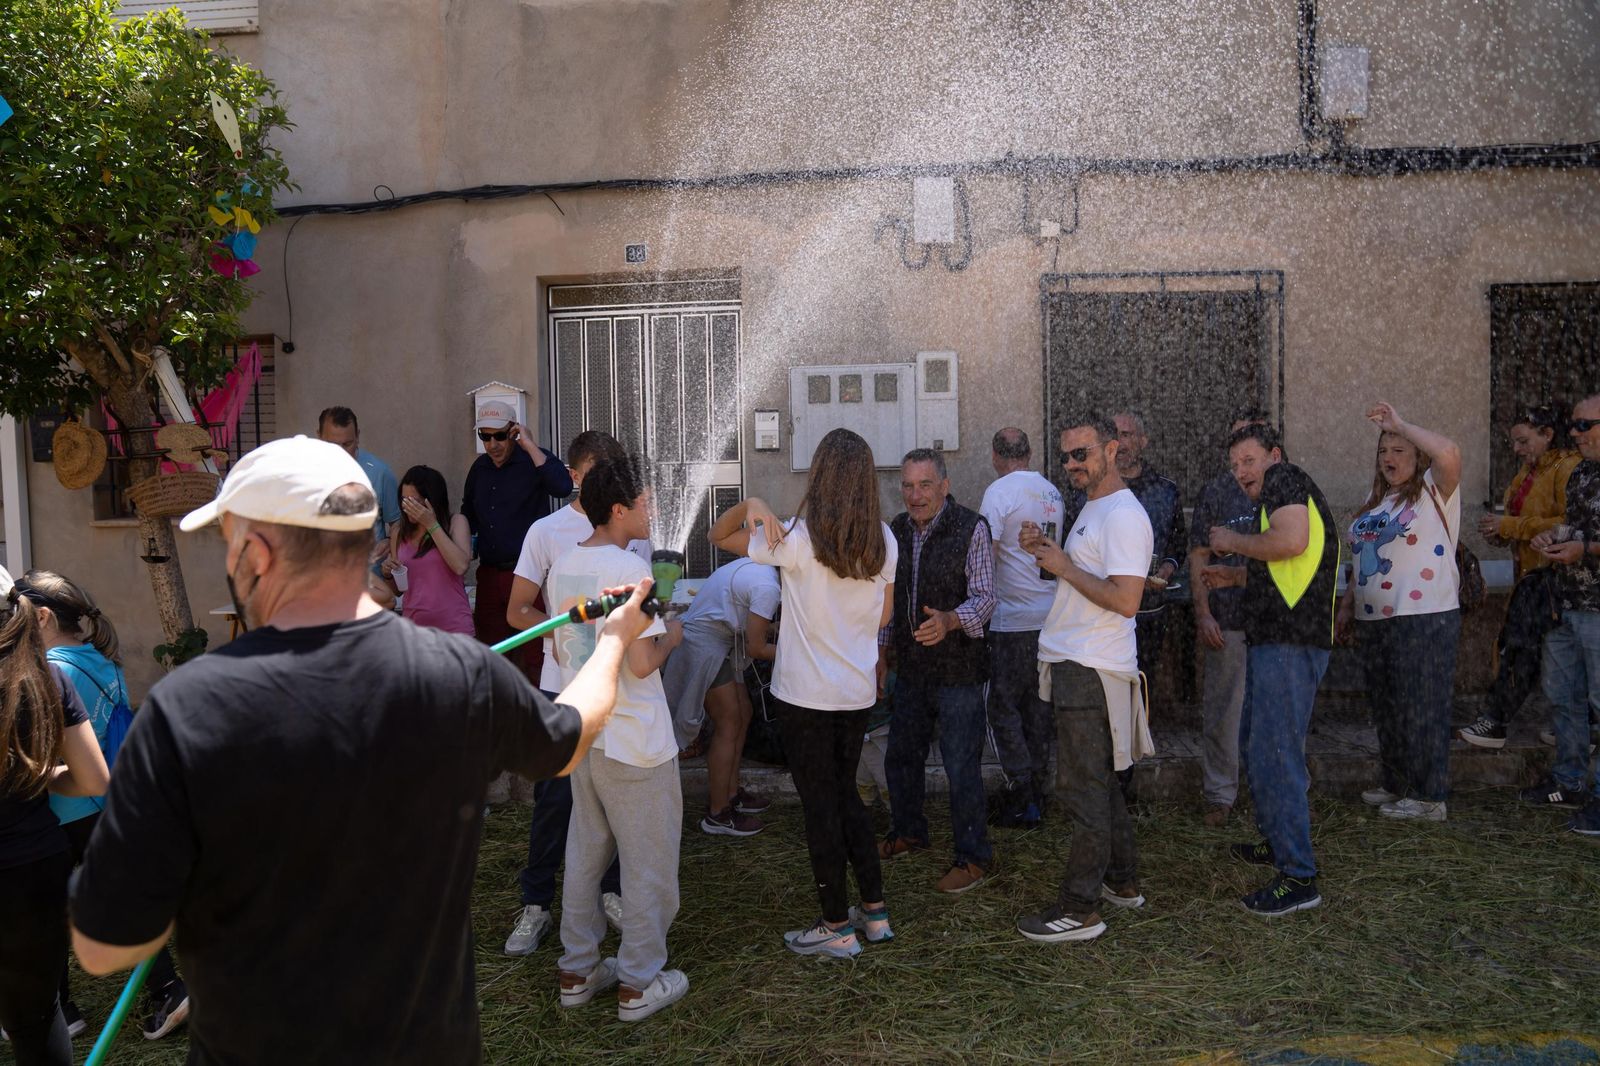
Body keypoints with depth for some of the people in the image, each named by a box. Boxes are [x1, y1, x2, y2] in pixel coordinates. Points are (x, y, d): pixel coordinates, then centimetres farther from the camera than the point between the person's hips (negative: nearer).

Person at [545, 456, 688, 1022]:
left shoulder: (562, 566, 5)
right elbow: (643, 663, -22)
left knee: (585, 855, 18)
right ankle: (638, 984, 16)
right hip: (635, 742, -8)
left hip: (583, 735, 8)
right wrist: (670, 636, -4)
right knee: (648, 864, 6)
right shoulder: (630, 568, -19)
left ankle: (577, 971, 28)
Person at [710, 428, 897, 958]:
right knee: (845, 793, 21)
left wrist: (750, 504, -22)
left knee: (820, 805, 6)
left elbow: (718, 536, -5)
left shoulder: (797, 541, -16)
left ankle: (836, 928, 15)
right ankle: (875, 910, 26)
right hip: (858, 690, 5)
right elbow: (884, 615, 9)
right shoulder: (883, 542, -3)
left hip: (805, 695, -5)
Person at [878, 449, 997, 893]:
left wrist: (950, 621, -34)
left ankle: (973, 857, 12)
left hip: (957, 667, -6)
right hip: (910, 665, 6)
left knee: (961, 766, -2)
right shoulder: (897, 530, 6)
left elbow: (984, 598, -16)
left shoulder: (971, 528, -12)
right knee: (901, 755, 18)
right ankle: (908, 831, 39)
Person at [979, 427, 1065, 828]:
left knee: (1002, 706, 1)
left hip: (1012, 619, -7)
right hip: (1050, 614, 7)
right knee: (1039, 707, 14)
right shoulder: (1052, 493, 10)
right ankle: (1039, 789, 20)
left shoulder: (1000, 491, -12)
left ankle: (1020, 795, 0)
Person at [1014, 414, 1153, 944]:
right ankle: (1121, 882, 30)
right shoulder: (1091, 509, 17)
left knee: (1085, 789, -6)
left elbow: (1125, 600, -25)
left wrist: (1064, 566, -18)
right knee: (1101, 782, 18)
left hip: (1091, 671, -11)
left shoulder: (1123, 516, -17)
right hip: (1075, 664, 11)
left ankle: (1080, 909, 0)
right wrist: (1047, 552, 7)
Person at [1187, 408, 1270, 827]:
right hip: (1227, 622, -2)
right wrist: (1203, 613, -7)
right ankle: (1219, 796, 13)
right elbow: (1199, 556, 2)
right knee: (1221, 711, 2)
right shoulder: (1217, 491, 3)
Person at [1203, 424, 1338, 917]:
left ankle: (1299, 878, -6)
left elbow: (1291, 541, -26)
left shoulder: (1286, 478, -8)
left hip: (1288, 644, -11)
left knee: (1274, 756, -10)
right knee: (1255, 743, 23)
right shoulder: (1275, 497, 22)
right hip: (1274, 641, 11)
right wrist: (1236, 575, 27)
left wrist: (1234, 542, -12)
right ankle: (1277, 842, 37)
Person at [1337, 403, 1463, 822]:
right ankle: (1394, 785, 28)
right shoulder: (1376, 501, 17)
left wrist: (1399, 425, -21)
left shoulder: (1434, 491, -5)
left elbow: (1449, 453, -27)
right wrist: (1347, 605, 19)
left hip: (1425, 618, -8)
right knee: (1386, 708, 15)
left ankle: (1428, 798, 4)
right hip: (1375, 620, 8)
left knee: (1421, 709, -4)